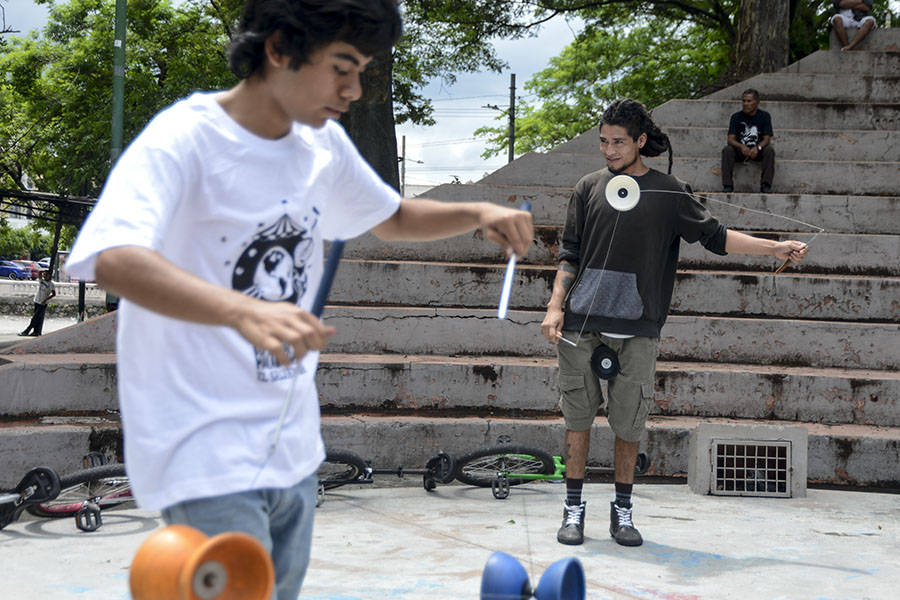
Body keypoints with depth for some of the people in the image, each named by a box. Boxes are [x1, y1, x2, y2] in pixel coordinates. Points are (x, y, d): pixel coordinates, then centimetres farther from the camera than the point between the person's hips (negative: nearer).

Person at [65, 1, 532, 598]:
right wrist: (243, 311, -50)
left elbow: (395, 218, 26)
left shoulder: (323, 144, 7)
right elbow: (113, 259, -35)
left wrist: (478, 213, 6)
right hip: (206, 454, -8)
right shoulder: (185, 139, -17)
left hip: (292, 449, 8)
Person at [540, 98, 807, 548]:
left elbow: (714, 236, 5)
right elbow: (570, 253, 11)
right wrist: (556, 306, 1)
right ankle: (574, 508, 12)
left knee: (629, 423, 2)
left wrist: (775, 248, -3)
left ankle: (622, 511, 15)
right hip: (581, 324, 1)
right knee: (578, 416, 2)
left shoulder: (669, 193, 7)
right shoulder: (590, 187, 9)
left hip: (637, 330, -1)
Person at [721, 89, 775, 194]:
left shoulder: (764, 116, -2)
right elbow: (730, 139, -10)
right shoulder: (736, 117, 0)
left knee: (769, 150, -31)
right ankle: (727, 185, -31)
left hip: (758, 151, -1)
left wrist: (757, 148, -34)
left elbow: (767, 139, -10)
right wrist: (741, 146, -33)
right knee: (727, 150, -29)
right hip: (740, 150, 1)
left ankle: (766, 185, -32)